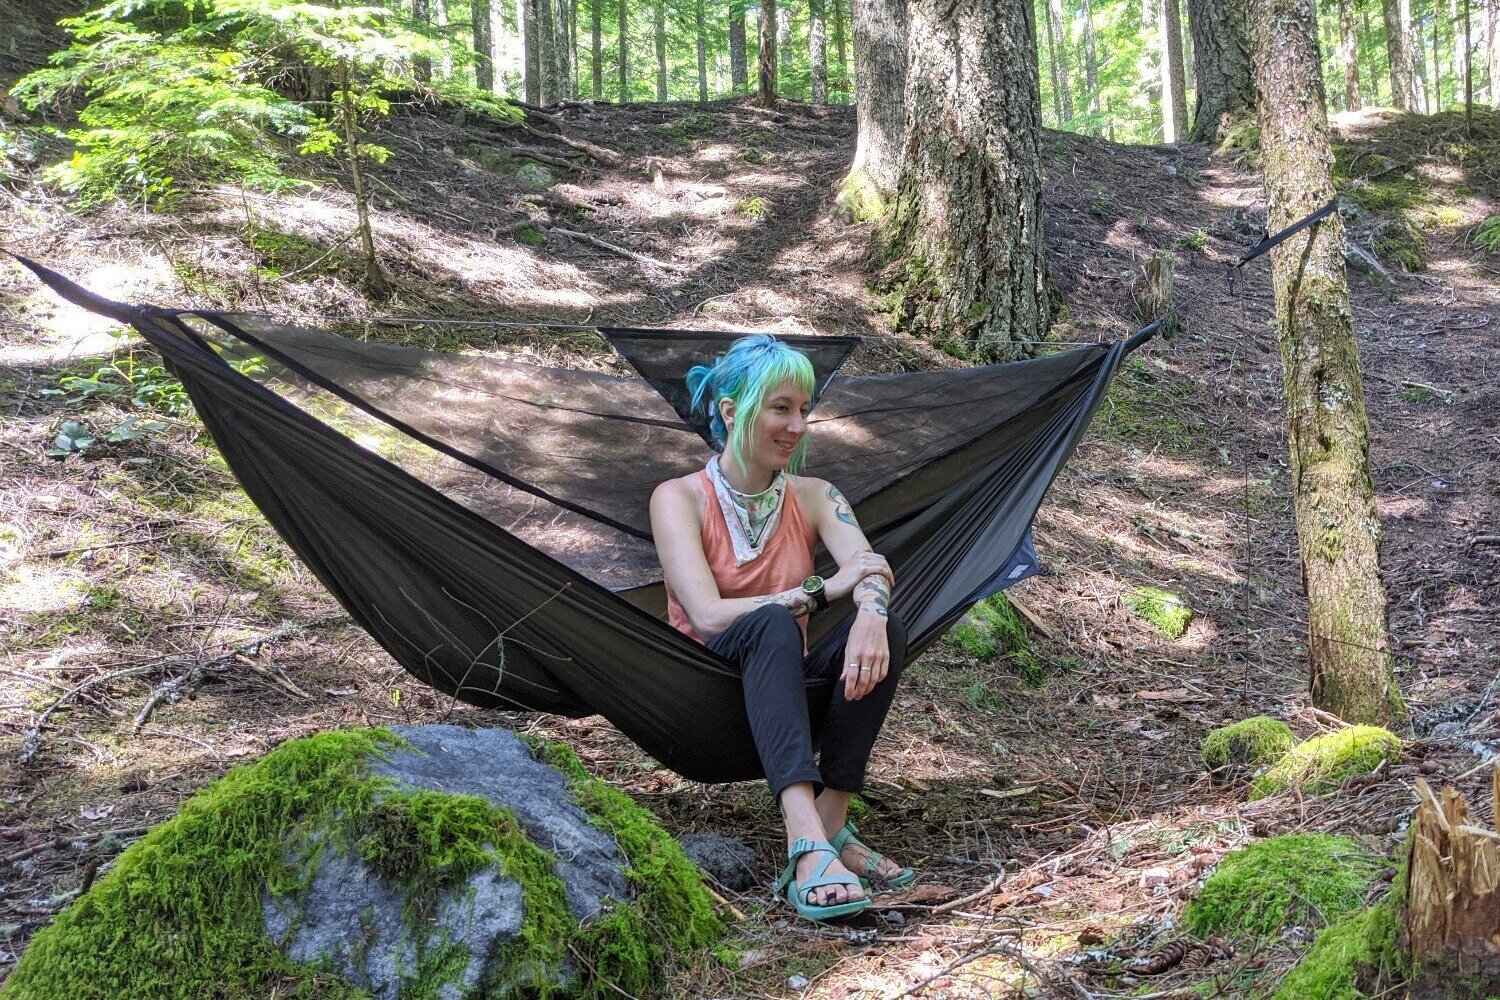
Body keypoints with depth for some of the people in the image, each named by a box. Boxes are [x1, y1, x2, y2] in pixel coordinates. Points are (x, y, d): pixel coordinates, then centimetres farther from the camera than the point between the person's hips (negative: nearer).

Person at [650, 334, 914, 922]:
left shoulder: (813, 497, 7)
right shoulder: (679, 498, -5)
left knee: (886, 627, -24)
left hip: (789, 696, 4)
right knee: (773, 624, -36)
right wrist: (822, 590, -25)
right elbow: (708, 617, -19)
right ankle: (807, 843, -50)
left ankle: (833, 826, -27)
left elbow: (870, 567, -13)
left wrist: (870, 612, -37)